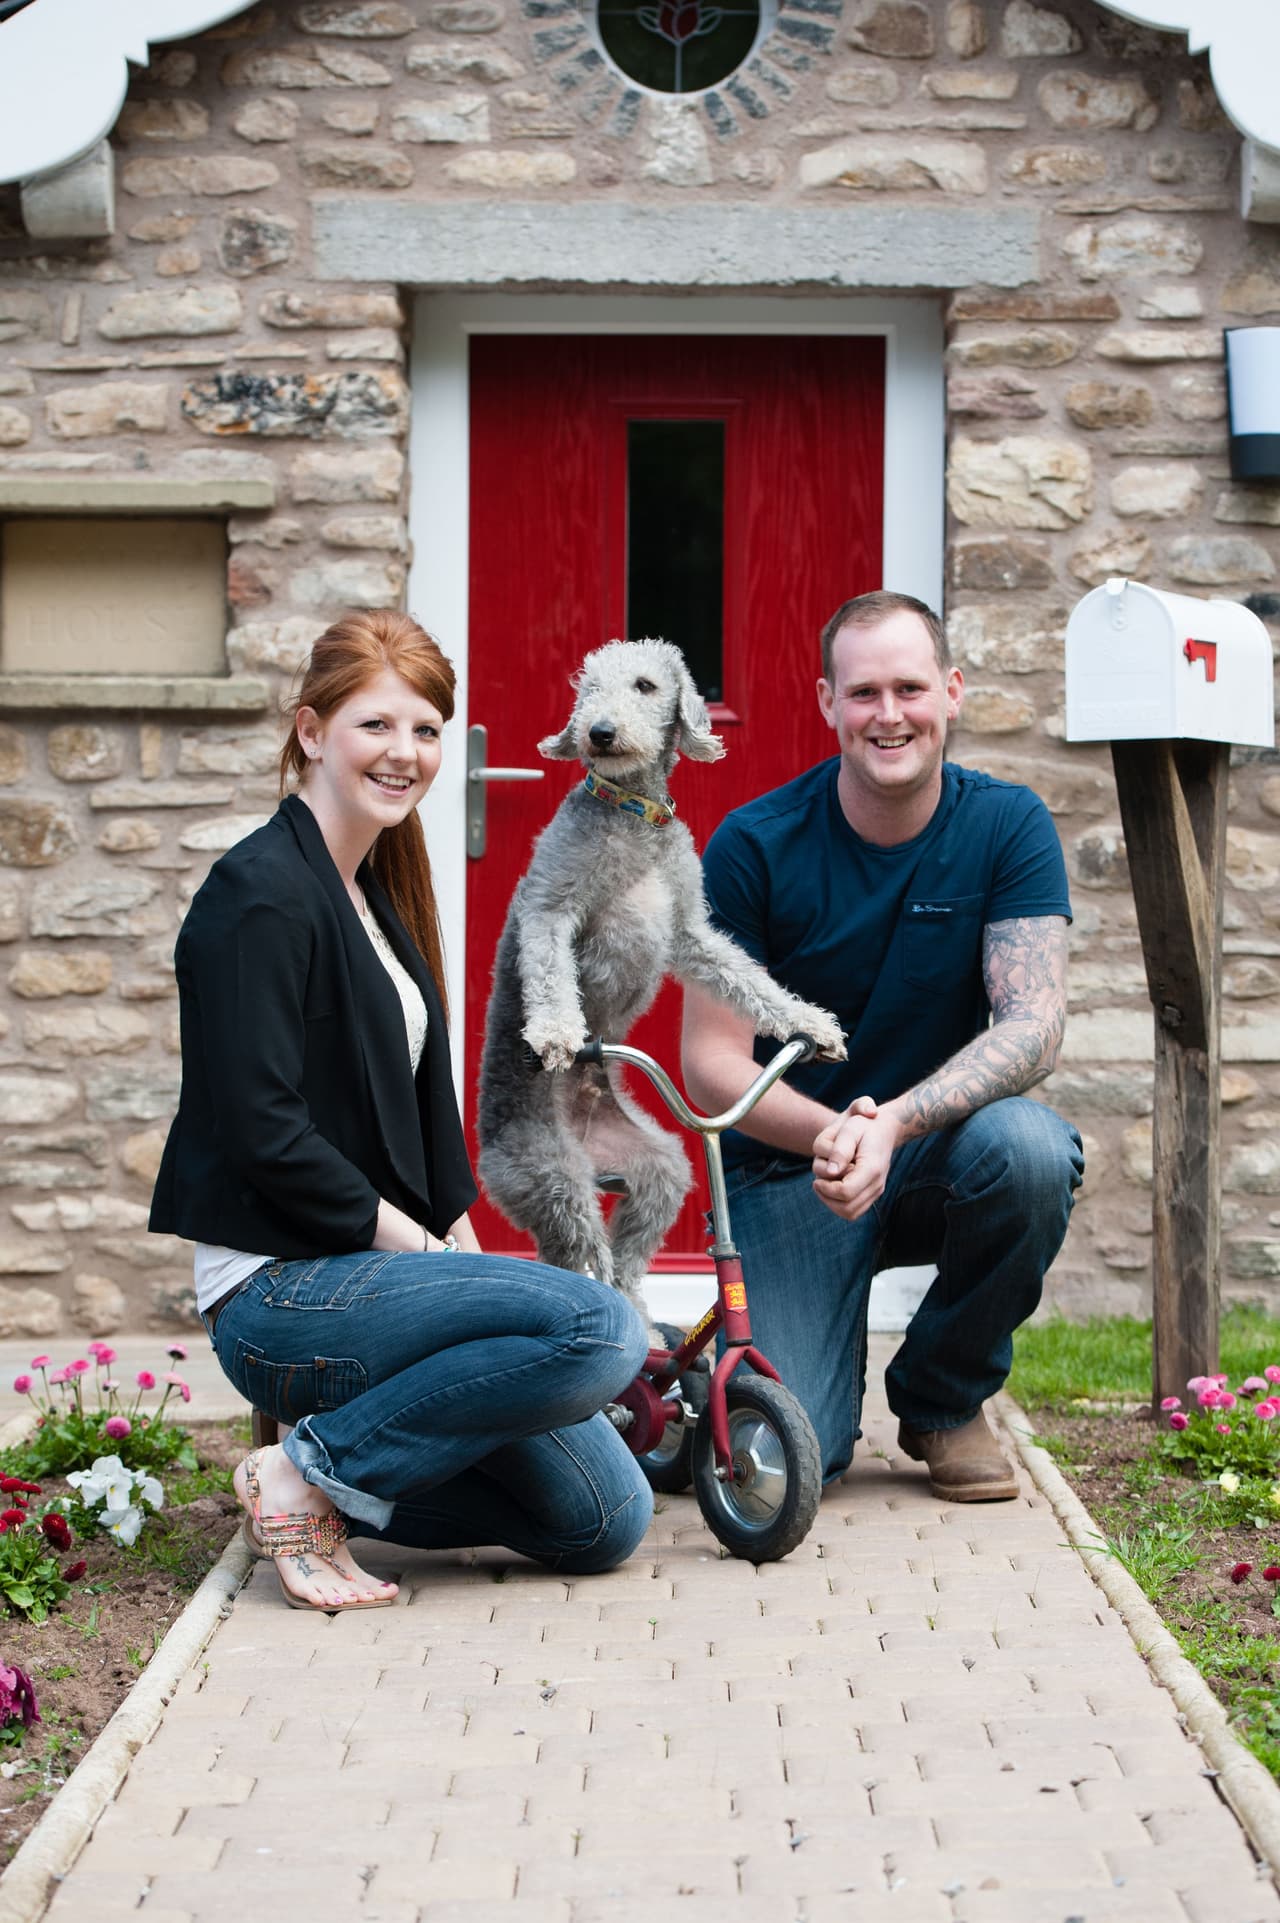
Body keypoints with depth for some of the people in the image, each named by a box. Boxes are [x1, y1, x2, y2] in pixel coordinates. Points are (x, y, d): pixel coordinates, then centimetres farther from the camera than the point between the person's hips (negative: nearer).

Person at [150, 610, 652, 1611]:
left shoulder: (374, 894, 15)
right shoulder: (263, 891, -13)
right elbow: (263, 1132, -20)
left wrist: (456, 1240, 5)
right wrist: (405, 1239, -13)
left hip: (367, 1271, 9)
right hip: (281, 1298, -9)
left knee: (608, 1521, 1)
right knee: (604, 1329, -27)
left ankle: (331, 1471, 10)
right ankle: (311, 1475, -14)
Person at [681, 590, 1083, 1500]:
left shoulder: (1008, 826, -7)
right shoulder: (756, 844, -10)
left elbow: (1033, 1024, -17)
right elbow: (711, 1058, -12)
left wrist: (894, 1121, -35)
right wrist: (829, 1130, -33)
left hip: (937, 1152, 2)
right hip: (788, 1164, -2)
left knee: (1029, 1147, -34)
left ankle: (944, 1400, -6)